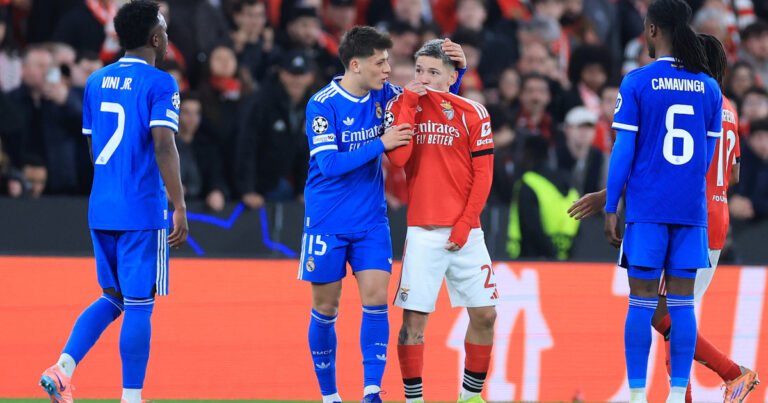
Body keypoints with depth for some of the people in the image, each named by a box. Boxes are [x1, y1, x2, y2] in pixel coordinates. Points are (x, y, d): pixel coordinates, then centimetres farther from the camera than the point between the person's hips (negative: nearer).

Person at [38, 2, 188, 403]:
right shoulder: (159, 84, -9)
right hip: (142, 211, -7)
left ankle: (62, 369, 1)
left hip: (101, 208, 7)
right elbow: (163, 147, -18)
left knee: (112, 298, 18)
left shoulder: (96, 82, 12)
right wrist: (180, 207, -16)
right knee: (138, 306, 0)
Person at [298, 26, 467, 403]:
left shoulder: (383, 95, 1)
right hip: (327, 223, -4)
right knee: (325, 308, 3)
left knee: (376, 297, -10)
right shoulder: (322, 105, -14)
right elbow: (330, 163, -21)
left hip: (371, 221, 4)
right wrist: (381, 144, -23)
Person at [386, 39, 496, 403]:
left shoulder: (472, 113, 2)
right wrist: (409, 105, -12)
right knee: (414, 317, -7)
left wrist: (465, 223, -6)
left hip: (464, 232, 1)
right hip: (423, 232, -1)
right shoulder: (402, 107, 3)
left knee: (484, 315, 3)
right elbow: (398, 158, -13)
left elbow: (483, 174, 1)